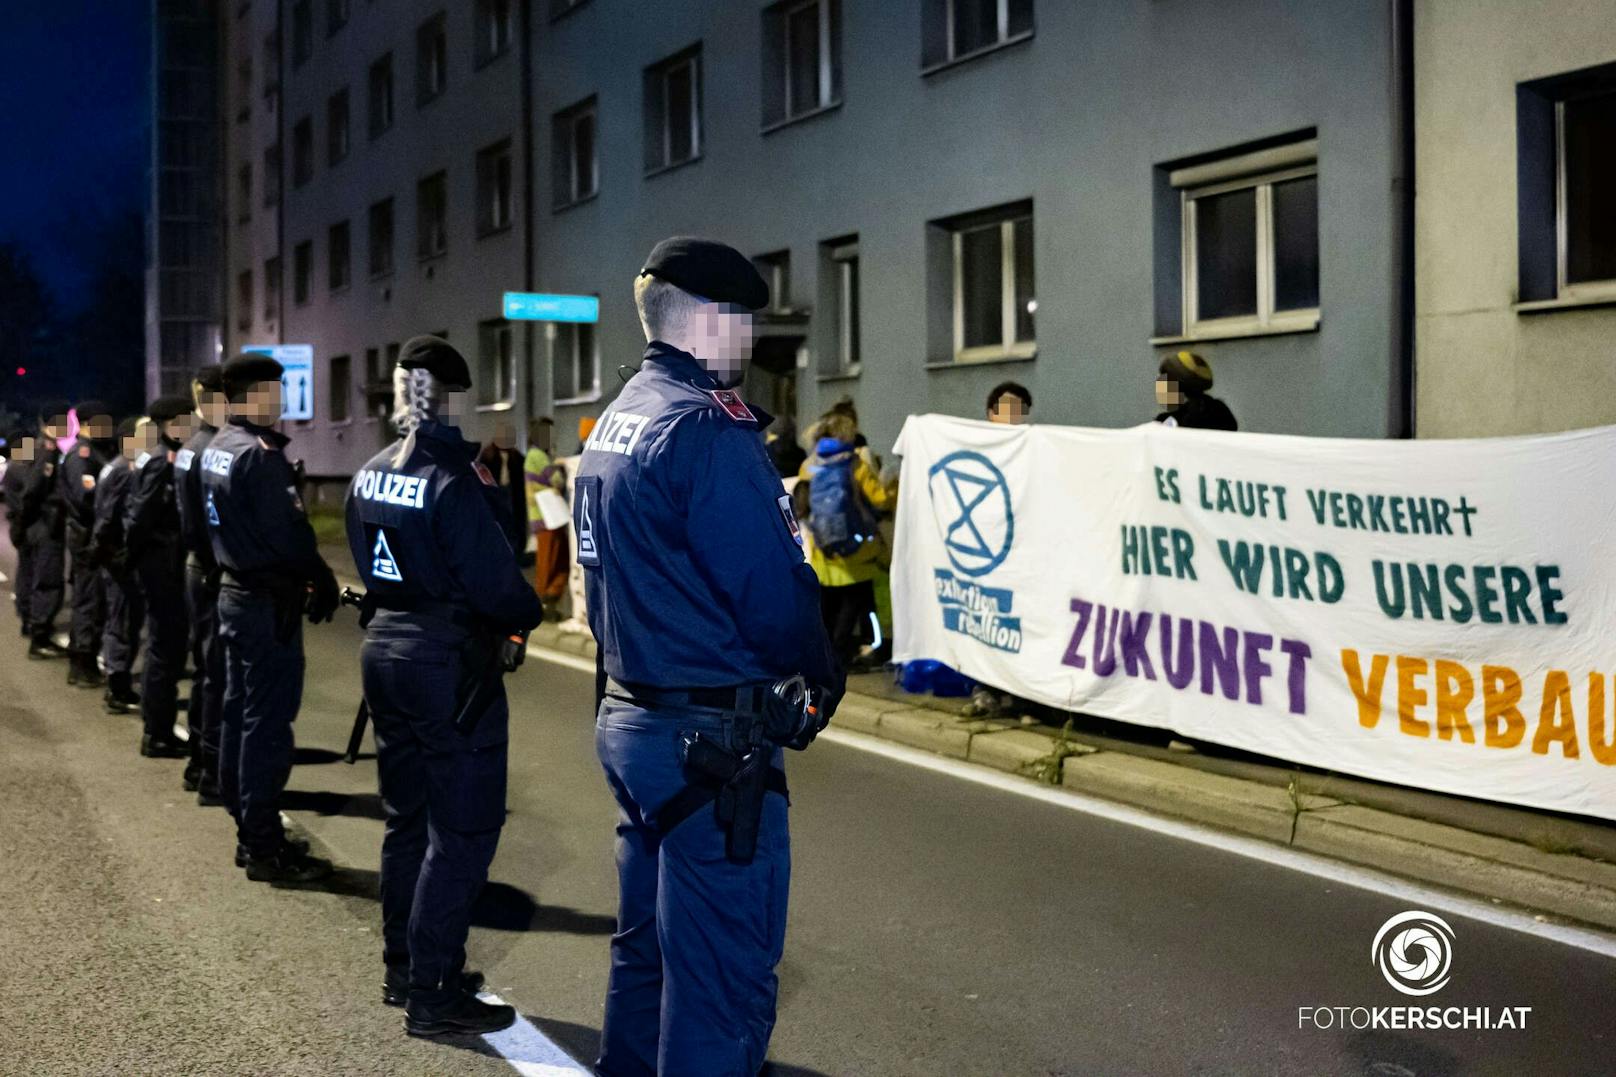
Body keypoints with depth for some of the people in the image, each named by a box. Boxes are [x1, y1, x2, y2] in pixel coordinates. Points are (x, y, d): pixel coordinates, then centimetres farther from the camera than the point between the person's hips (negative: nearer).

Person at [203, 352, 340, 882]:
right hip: (269, 603, -10)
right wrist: (323, 581, -9)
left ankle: (250, 831, 25)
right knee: (268, 719, -5)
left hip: (234, 592, 10)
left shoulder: (215, 448, 12)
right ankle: (265, 847, 0)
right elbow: (288, 533, -22)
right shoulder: (260, 454, -18)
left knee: (239, 712, 14)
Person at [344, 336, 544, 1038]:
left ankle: (402, 968, 29)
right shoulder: (454, 478, -19)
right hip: (449, 661, -9)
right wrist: (527, 614, -1)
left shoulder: (369, 475, 8)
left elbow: (370, 562, 14)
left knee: (408, 816, 18)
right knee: (463, 829, -1)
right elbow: (494, 579, -20)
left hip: (385, 648, 9)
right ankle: (432, 995, 1)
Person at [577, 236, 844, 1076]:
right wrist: (821, 674, -4)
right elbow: (775, 591, -21)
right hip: (712, 740, -10)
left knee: (646, 946, 21)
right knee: (723, 978, 0)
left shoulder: (613, 423, 13)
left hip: (627, 716, 10)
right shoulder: (709, 426, -17)